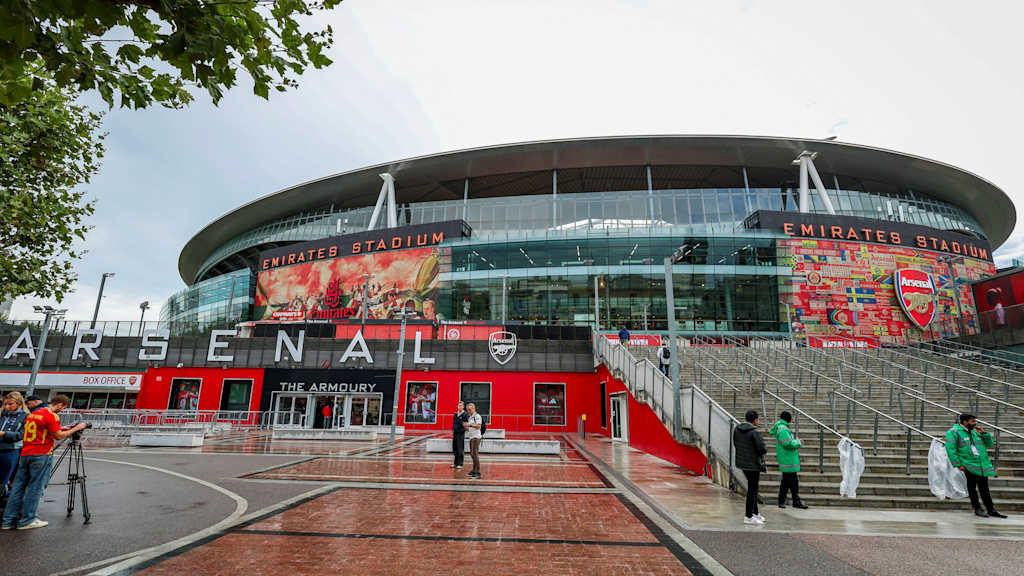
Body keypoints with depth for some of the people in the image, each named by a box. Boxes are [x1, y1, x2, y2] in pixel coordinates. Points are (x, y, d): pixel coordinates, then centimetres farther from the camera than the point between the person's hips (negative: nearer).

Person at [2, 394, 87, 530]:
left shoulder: (32, 414, 14)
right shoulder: (51, 416, -14)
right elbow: (58, 436, -13)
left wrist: (60, 429, 19)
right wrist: (76, 428, -3)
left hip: (25, 453, 8)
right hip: (42, 455, -8)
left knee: (18, 486, 11)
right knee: (35, 487, -1)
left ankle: (8, 520, 14)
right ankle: (27, 521, 4)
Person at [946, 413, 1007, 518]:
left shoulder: (975, 432, 15)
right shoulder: (954, 432, -9)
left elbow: (990, 444, 18)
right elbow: (950, 449, -13)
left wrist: (984, 433, 2)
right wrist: (958, 464, -16)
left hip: (983, 466, 6)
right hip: (969, 466, -6)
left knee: (984, 489, 12)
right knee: (972, 488, 5)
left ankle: (991, 510, 20)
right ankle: (977, 509, 15)